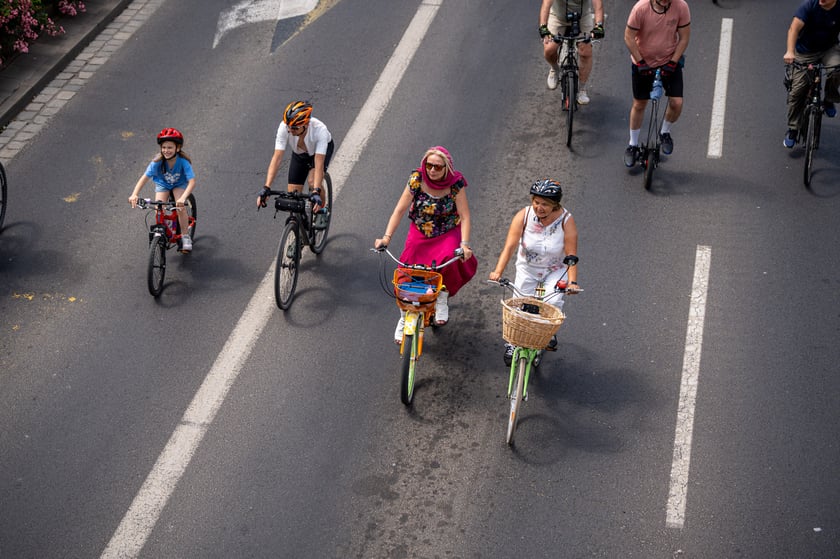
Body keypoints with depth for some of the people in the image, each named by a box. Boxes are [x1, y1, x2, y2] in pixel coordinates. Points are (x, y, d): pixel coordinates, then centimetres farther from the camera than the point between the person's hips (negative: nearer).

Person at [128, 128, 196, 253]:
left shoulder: (183, 161, -32)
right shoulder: (158, 162, -28)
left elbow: (192, 181, -40)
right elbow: (144, 177, -31)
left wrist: (183, 198, -56)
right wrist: (134, 194, -46)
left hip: (179, 185, -2)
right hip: (162, 184, 2)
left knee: (180, 206, -26)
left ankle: (185, 238, -9)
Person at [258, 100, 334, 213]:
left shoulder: (319, 129, -42)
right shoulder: (284, 127, -36)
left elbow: (319, 164, -44)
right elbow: (277, 158, -37)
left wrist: (316, 192, -54)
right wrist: (266, 188, -45)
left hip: (323, 148, -3)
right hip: (299, 153, 3)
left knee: (313, 182, -29)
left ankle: (320, 210, -1)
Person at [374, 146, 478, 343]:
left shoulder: (456, 183, -15)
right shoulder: (417, 179, -14)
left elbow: (464, 216, -18)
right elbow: (400, 210, -14)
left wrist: (465, 244, -32)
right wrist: (387, 236, -25)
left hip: (447, 234, -1)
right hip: (419, 233, 1)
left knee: (450, 258, -34)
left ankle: (443, 297, -5)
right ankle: (404, 319, 13)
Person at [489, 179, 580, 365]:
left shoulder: (566, 221, -22)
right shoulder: (523, 216, -20)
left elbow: (571, 256, -23)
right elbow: (510, 246, -25)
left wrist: (572, 282, -36)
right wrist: (498, 271, -37)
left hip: (556, 270, -1)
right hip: (528, 267, 1)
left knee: (553, 303, -22)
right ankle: (512, 343, 22)